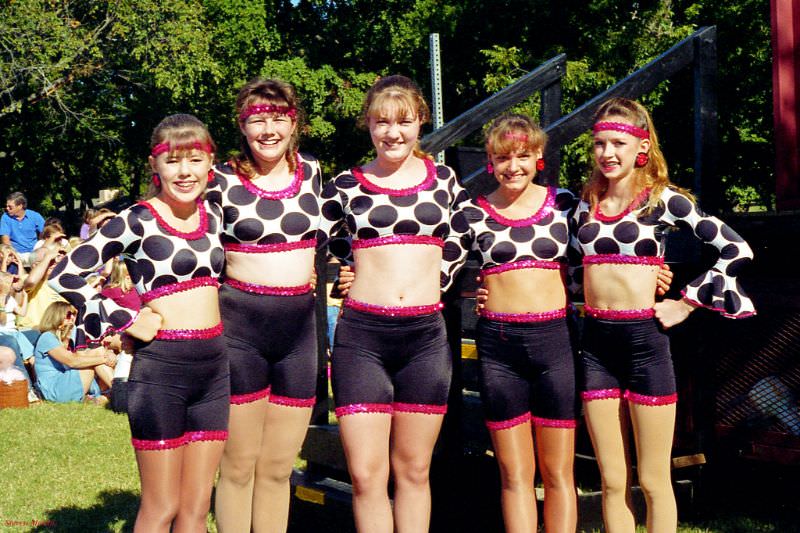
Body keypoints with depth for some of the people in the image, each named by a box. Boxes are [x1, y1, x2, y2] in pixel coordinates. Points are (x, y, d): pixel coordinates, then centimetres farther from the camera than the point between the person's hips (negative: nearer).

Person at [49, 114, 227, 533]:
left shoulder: (213, 217, 9)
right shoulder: (137, 222, -9)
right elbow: (65, 276, -11)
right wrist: (128, 322, -11)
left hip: (214, 367, 6)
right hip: (160, 367, -6)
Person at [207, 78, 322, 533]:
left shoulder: (311, 172, 7)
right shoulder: (223, 181, -5)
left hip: (299, 326, 4)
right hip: (240, 323, -4)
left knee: (278, 469, 10)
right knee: (239, 466, 4)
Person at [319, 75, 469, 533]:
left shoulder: (444, 179, 10)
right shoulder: (346, 186, 5)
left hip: (426, 335, 1)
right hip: (361, 334, -1)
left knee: (414, 470, 9)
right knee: (366, 475, -2)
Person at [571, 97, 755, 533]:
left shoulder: (662, 200, -4)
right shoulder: (586, 204, 9)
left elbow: (736, 251, -8)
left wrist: (687, 303, -7)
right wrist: (584, 293, 9)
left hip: (643, 338, -4)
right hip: (595, 340, 4)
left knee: (653, 482, 3)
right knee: (612, 482, 8)